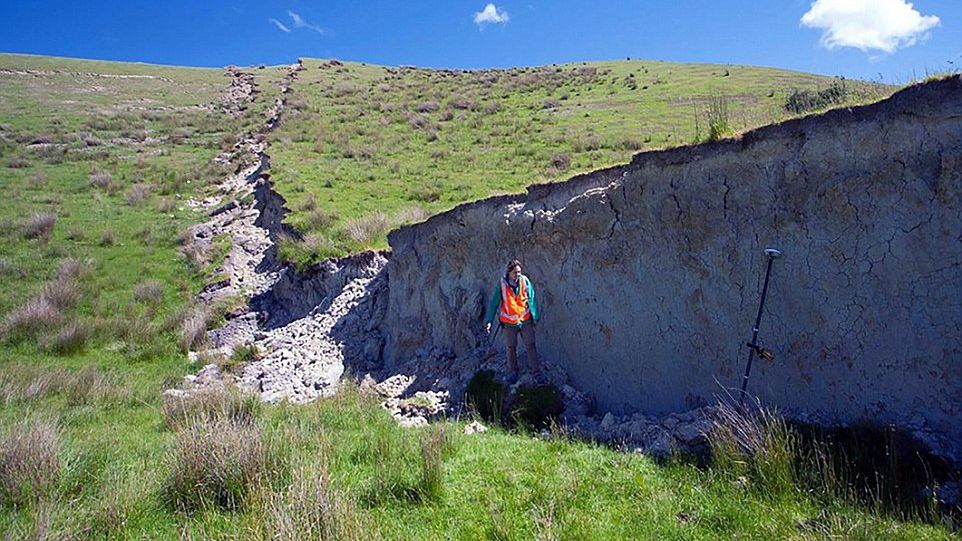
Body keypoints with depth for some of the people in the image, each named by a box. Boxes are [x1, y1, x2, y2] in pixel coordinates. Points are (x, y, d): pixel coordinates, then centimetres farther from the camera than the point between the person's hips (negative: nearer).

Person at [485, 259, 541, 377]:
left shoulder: (525, 281, -10)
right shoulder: (502, 284, -13)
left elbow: (532, 300, -2)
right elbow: (494, 302, -7)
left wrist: (536, 317, 2)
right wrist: (489, 320, -8)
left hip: (526, 320, 1)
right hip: (509, 322, 0)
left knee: (531, 346, 6)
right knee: (511, 348, 13)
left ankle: (536, 371, 18)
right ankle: (512, 372, 29)